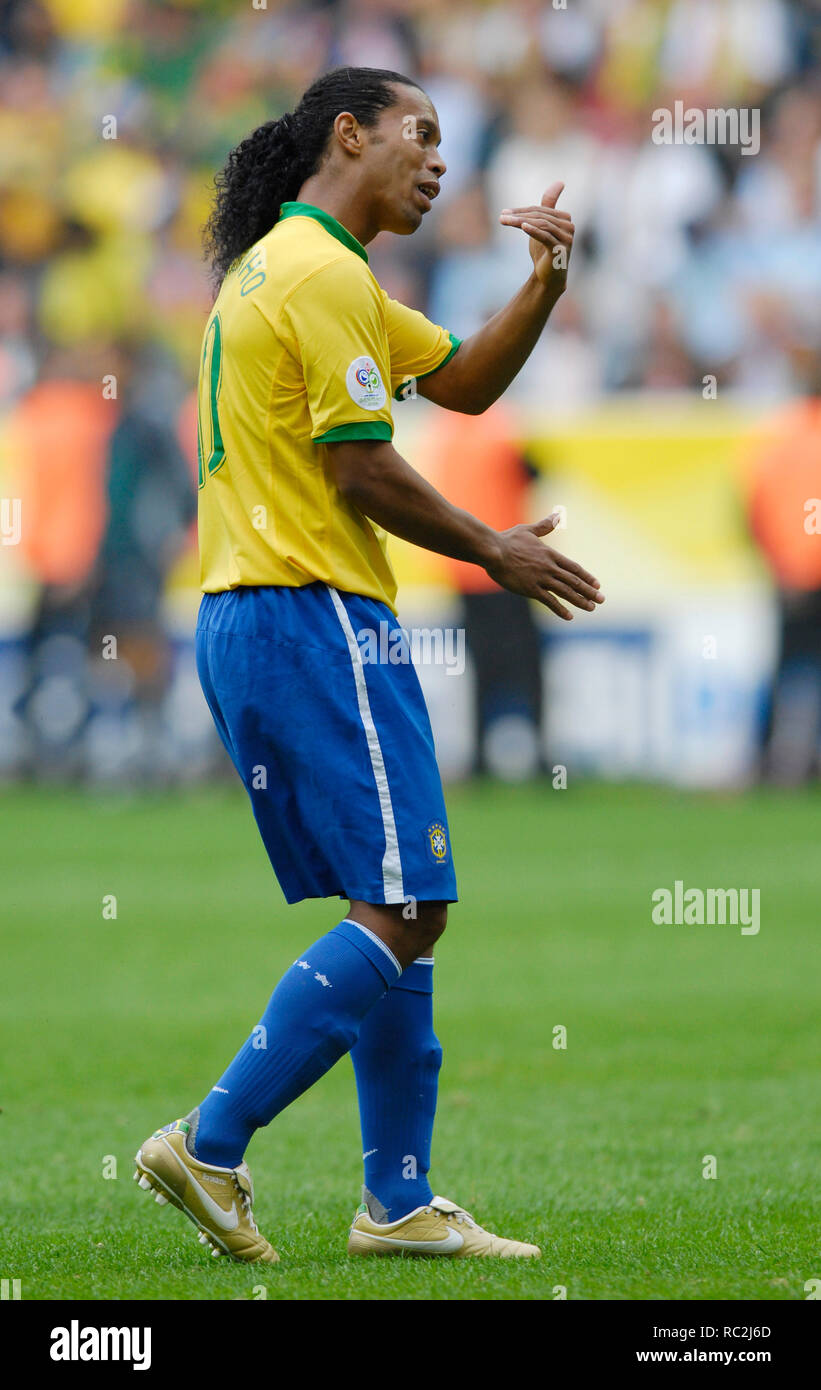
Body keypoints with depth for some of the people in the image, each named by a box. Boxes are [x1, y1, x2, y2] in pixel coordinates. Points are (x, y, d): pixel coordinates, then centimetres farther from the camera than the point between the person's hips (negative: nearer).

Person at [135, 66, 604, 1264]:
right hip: (313, 619, -11)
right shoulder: (322, 274, -11)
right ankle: (211, 1144, -14)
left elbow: (464, 382, 24)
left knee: (395, 912, 11)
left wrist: (545, 285, 8)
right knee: (401, 906, -12)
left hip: (242, 624, 11)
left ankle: (402, 1201, 10)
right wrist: (495, 553, -3)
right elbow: (363, 472, -15)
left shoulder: (289, 267, 21)